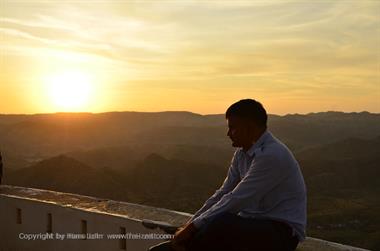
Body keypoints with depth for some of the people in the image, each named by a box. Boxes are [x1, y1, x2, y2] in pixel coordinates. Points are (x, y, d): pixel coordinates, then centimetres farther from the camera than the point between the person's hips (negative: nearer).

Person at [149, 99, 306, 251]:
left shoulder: (272, 155, -22)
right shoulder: (242, 153, 6)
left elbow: (236, 200, -25)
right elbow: (222, 194, 8)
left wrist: (193, 227, -21)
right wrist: (189, 225, 0)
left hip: (282, 231, -8)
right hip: (252, 223, 8)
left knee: (222, 224, -33)